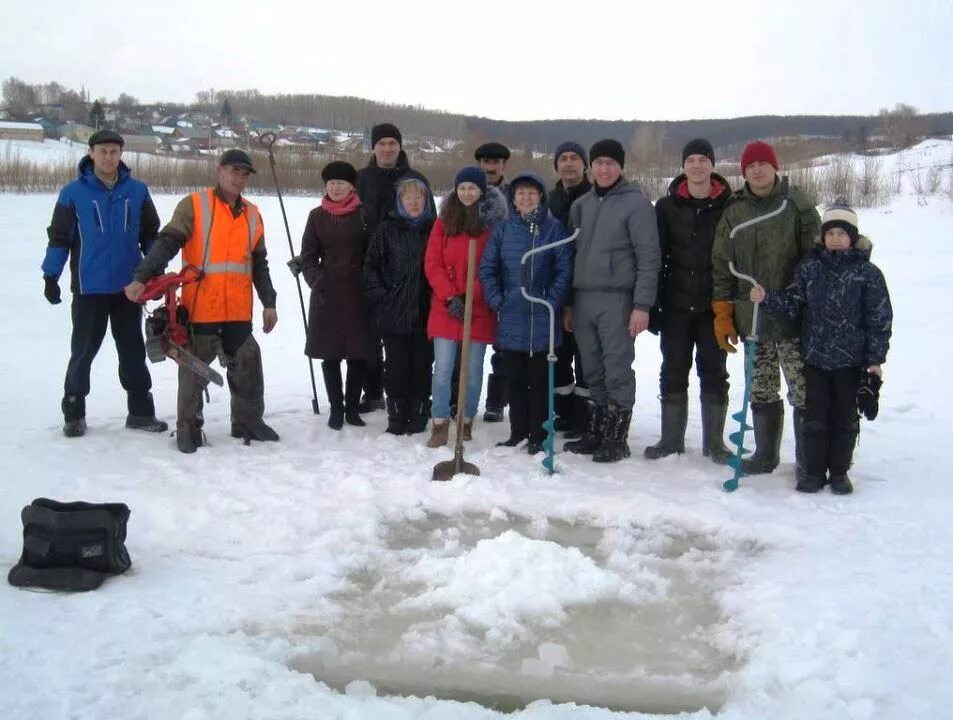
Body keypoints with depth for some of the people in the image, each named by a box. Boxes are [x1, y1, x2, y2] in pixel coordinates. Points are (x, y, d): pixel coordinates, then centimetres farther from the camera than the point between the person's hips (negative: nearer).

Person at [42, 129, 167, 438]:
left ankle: (140, 411, 18)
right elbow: (59, 236, 0)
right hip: (89, 288, -2)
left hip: (129, 286, 3)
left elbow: (151, 235, 12)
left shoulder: (137, 191, 4)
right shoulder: (73, 193, -3)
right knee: (83, 350, 4)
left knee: (133, 350, 10)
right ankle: (73, 412, 15)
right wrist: (50, 275, -4)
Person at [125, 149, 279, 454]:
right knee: (194, 371, 4)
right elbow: (167, 243, -11)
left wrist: (269, 303, 14)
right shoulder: (193, 205, -2)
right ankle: (188, 427, 16)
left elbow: (259, 264, 18)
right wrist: (142, 277, -23)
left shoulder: (252, 215, 13)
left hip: (239, 311, 4)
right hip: (200, 309, -4)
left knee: (248, 368, 9)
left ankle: (248, 421, 24)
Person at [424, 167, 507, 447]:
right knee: (442, 368, -2)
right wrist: (450, 297, -9)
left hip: (479, 308, -1)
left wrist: (468, 296, -12)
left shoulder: (495, 222, 0)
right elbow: (432, 263, 2)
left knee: (473, 369, 5)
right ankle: (440, 425, 4)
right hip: (445, 306, 1)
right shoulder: (444, 220, 7)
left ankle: (466, 423, 17)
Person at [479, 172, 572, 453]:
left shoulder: (554, 228, -1)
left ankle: (538, 436, 12)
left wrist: (552, 302, -11)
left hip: (542, 321, -3)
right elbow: (487, 268, 7)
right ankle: (517, 432, 22)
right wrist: (496, 301, -3)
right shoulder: (502, 229, 6)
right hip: (510, 320, 3)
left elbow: (564, 269, -3)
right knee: (515, 380, 11)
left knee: (540, 380, 4)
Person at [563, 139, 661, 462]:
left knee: (617, 371, -2)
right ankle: (596, 431, 21)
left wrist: (642, 305, -14)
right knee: (593, 371, 11)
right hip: (583, 299, 6)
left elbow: (649, 257, -8)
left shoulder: (636, 203, -4)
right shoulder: (580, 205, 15)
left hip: (616, 299, -5)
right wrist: (569, 303, 15)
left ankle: (616, 438, 8)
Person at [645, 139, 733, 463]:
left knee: (713, 372, 8)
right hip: (676, 305, 2)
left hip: (713, 305, -2)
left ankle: (714, 442, 17)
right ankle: (671, 438, 19)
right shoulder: (667, 206, 3)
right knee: (673, 372, 8)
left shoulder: (729, 206, -3)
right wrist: (653, 306, -2)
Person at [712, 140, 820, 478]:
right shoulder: (733, 212, 9)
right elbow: (721, 266, 9)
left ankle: (808, 462, 8)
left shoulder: (797, 206, 0)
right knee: (761, 392, 12)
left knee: (803, 391, -3)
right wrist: (723, 315, 4)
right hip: (752, 319, 4)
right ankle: (765, 454, 25)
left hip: (793, 318, -3)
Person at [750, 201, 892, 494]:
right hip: (814, 356, 1)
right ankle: (814, 471, 18)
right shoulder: (809, 267, 1)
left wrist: (875, 358, -5)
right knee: (815, 417, 7)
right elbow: (792, 303, 0)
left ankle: (839, 472, 22)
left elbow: (880, 318, -3)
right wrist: (766, 298, -18)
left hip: (850, 360, -1)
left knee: (845, 418, 9)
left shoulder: (867, 272, -4)